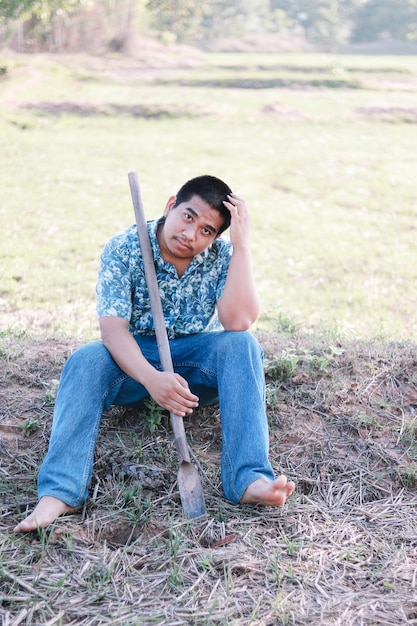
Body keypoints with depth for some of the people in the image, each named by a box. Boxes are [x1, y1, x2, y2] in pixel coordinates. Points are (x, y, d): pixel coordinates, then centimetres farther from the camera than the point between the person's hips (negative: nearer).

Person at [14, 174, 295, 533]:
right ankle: (59, 492, -40)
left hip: (198, 360, 1)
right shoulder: (124, 248, -14)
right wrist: (152, 379, -44)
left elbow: (239, 322, -28)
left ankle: (249, 479, -40)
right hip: (135, 358, 0)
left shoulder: (223, 256, -11)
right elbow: (113, 327, -25)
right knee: (86, 361, -31)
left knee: (242, 344, -29)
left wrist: (241, 244, -27)